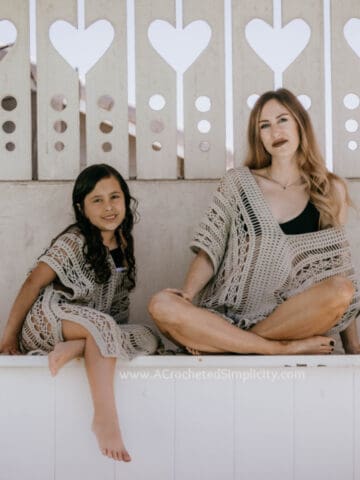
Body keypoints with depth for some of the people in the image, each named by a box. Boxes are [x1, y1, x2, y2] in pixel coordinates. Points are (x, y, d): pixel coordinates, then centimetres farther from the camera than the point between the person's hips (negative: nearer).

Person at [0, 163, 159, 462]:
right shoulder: (74, 241, -10)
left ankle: (74, 349, -28)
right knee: (102, 325, -36)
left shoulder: (123, 244, 9)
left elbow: (118, 301, 15)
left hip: (100, 330, 7)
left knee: (146, 338, -17)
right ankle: (105, 417, -39)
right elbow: (33, 284, -10)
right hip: (46, 321, -6)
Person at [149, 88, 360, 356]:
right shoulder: (237, 182, 9)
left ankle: (223, 344, -16)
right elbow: (209, 251, 5)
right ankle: (286, 348, -20)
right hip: (229, 316, 0)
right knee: (162, 306, -27)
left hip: (295, 314, 1)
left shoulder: (331, 190, 10)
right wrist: (187, 294, -15)